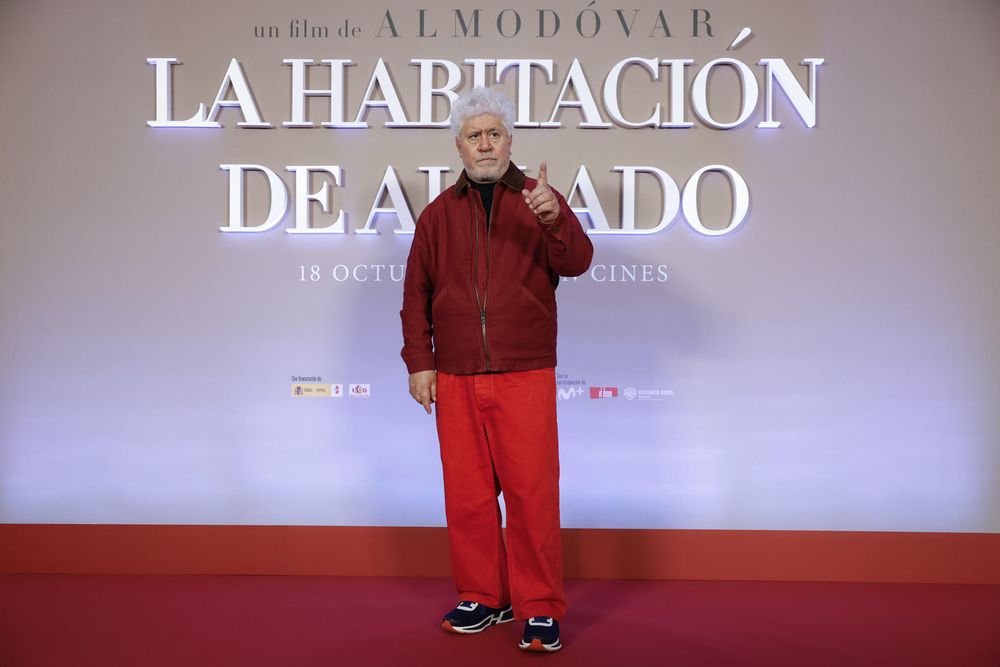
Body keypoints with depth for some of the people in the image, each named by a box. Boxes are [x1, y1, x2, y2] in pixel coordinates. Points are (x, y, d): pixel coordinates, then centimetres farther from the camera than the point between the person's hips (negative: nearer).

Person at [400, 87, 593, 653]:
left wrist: (556, 217, -30)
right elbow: (416, 294, 13)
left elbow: (576, 263, -11)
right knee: (467, 494, 7)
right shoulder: (439, 213, 13)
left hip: (525, 377, -3)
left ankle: (540, 608, 8)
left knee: (532, 491, -4)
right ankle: (483, 598, 23)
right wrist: (419, 362, 6)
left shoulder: (539, 201, 5)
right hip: (455, 380, 3)